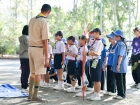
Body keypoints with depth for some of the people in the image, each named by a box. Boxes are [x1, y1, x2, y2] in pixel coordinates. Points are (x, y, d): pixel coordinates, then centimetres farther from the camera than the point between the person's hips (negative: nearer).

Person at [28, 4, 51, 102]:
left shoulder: (32, 20, 9)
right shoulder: (44, 22, -14)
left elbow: (32, 35, 12)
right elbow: (45, 41, -17)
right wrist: (46, 57, -16)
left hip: (31, 48, 7)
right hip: (39, 49, -7)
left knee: (33, 72, 15)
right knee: (38, 73, 1)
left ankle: (30, 94, 21)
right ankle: (35, 96, 5)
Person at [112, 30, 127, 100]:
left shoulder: (121, 44, -16)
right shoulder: (118, 44, 14)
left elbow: (120, 55, -23)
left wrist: (118, 64, -24)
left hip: (120, 67, -10)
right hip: (117, 67, 10)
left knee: (121, 81, -1)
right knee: (118, 81, 14)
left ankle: (122, 95, 6)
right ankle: (119, 94, 21)